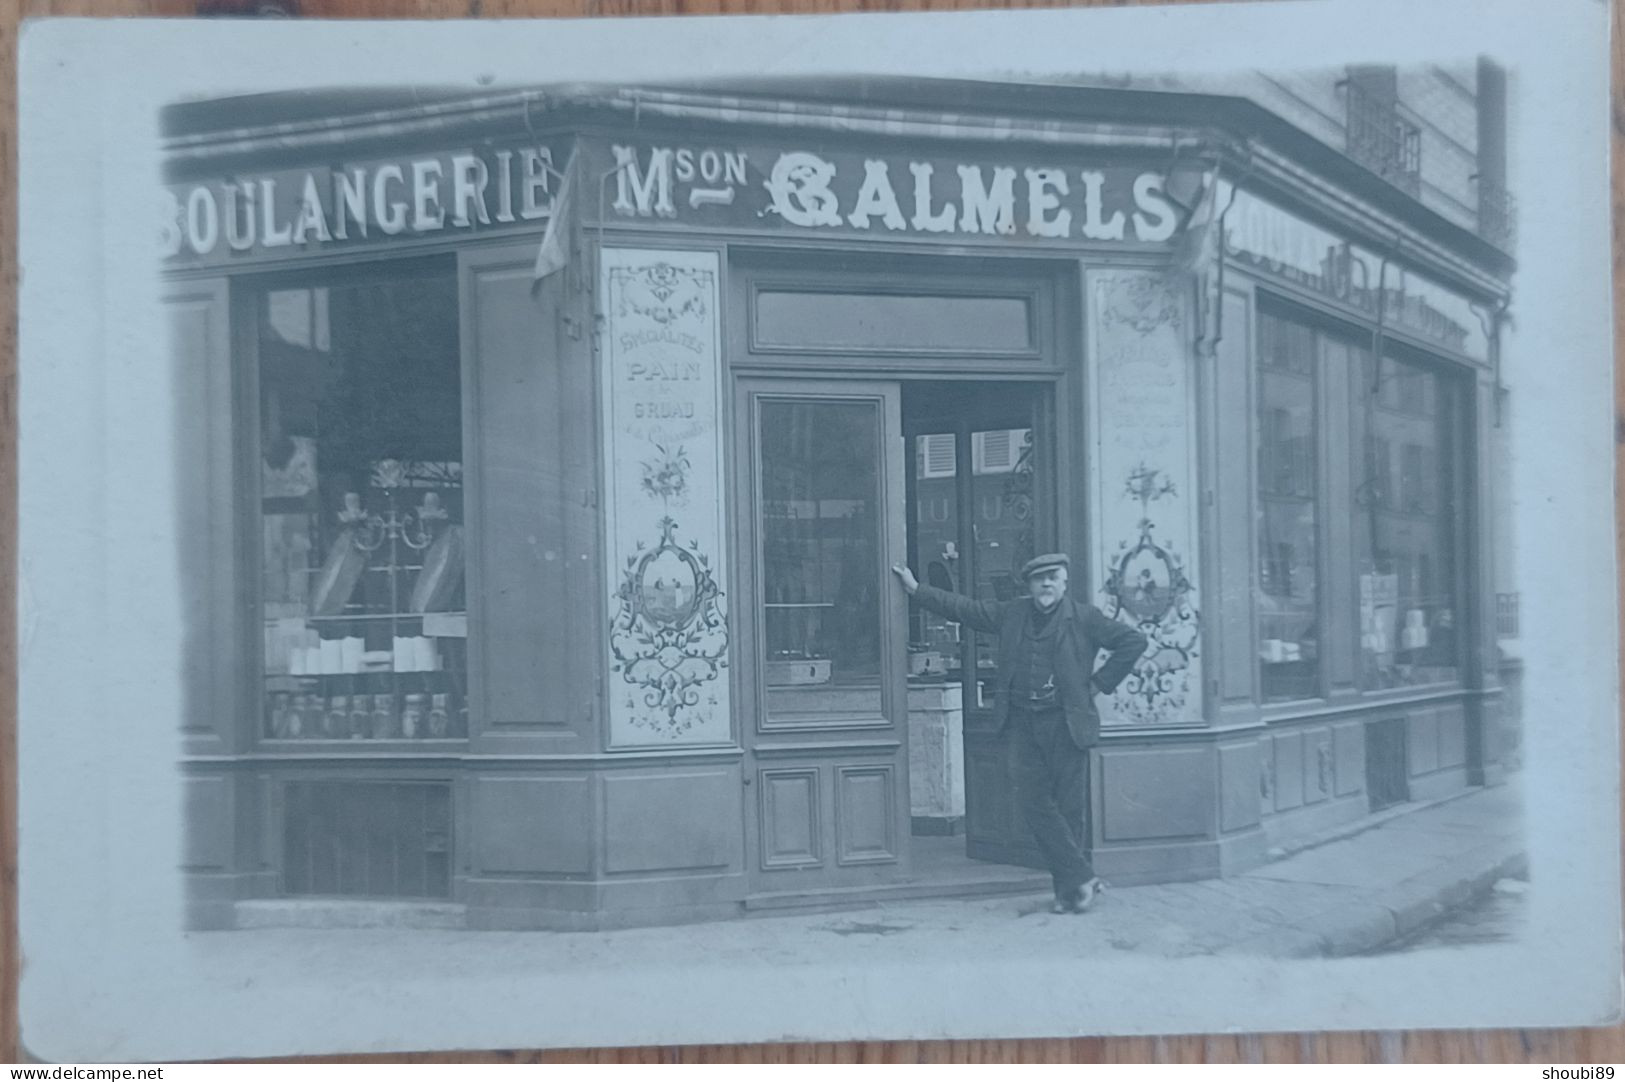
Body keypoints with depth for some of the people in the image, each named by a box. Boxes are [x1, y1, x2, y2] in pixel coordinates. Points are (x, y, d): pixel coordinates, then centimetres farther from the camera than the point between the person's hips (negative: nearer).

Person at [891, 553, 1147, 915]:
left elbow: (1133, 642, 0)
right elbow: (963, 608, 16)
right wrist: (915, 589, 14)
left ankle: (1069, 888, 7)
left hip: (1067, 722, -4)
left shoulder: (1084, 618, -1)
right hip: (1025, 723, 4)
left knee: (1070, 806, 0)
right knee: (1035, 803, -3)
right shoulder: (1010, 614, 10)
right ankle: (1081, 877, 3)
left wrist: (1100, 682, -2)